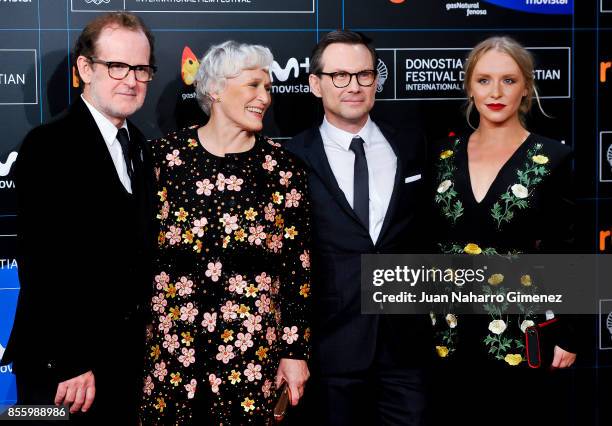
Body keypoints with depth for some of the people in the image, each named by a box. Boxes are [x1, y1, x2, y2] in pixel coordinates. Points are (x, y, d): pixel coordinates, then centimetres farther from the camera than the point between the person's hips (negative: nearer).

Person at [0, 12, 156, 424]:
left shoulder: (138, 146, 11)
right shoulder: (49, 145, -13)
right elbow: (41, 262, -18)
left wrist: (145, 336, 7)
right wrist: (68, 364, -20)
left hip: (127, 357, 7)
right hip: (62, 364, -7)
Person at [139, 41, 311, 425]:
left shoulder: (282, 168, -1)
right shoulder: (165, 155, -2)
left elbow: (297, 266, 1)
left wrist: (296, 351, 1)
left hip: (251, 351, 0)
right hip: (168, 347, 0)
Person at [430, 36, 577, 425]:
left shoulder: (554, 159, -4)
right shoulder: (445, 156, 6)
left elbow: (568, 257, -3)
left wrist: (568, 339, -7)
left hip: (523, 336, -3)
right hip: (451, 337, 3)